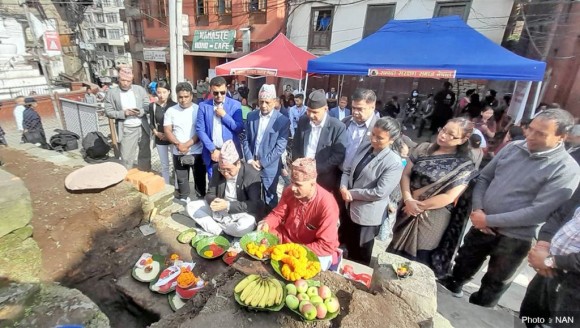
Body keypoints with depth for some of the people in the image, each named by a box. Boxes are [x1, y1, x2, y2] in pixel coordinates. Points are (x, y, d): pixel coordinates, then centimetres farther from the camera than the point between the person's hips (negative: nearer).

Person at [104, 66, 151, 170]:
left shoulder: (140, 89, 3)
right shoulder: (112, 92, -2)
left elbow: (148, 105, 2)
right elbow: (108, 112, -3)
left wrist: (140, 111, -18)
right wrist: (124, 113, -19)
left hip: (143, 128, 2)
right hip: (126, 130, -2)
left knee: (145, 154, 14)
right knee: (126, 158, 1)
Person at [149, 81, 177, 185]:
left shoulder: (174, 105, -9)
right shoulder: (152, 106, 0)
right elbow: (151, 123, 8)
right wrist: (156, 132, -9)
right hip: (160, 140, 3)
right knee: (164, 165, 14)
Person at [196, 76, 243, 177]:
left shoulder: (235, 105, -2)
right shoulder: (203, 106, 1)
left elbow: (240, 128, -6)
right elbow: (200, 130, -2)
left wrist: (224, 115, -15)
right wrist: (212, 150, -9)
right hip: (211, 152, 1)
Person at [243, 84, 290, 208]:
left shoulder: (283, 121, -10)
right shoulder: (251, 116, 4)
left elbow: (280, 147, -12)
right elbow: (246, 140, 6)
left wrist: (262, 162, -13)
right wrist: (249, 159, -7)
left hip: (270, 167, -3)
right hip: (251, 164, 4)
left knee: (270, 199, 10)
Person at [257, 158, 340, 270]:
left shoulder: (327, 204, -30)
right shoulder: (289, 192, -13)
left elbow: (326, 246, -26)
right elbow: (278, 213, 4)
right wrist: (267, 223, -18)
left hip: (317, 251, -5)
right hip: (286, 237, 6)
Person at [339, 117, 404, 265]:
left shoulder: (394, 163, -22)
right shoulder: (364, 149, -1)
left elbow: (379, 192, -26)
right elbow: (348, 170, 4)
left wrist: (352, 193, -17)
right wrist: (343, 187, -16)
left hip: (367, 215, -7)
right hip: (350, 208, 7)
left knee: (360, 256, 18)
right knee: (348, 248, 30)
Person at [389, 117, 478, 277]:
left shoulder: (464, 166, -10)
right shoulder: (423, 149, 0)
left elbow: (449, 197, -15)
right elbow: (405, 174, -2)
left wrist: (420, 206, -12)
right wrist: (408, 200, -15)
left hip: (432, 220, -4)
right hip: (408, 209, 4)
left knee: (417, 261, 11)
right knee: (396, 253, 20)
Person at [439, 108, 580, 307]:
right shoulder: (513, 147, -2)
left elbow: (539, 212, -21)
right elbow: (484, 177, 4)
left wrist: (489, 220, -21)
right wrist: (478, 209, -10)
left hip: (514, 238, -4)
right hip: (481, 226, 4)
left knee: (494, 284, 19)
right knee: (463, 265, 25)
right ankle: (452, 287, 52)